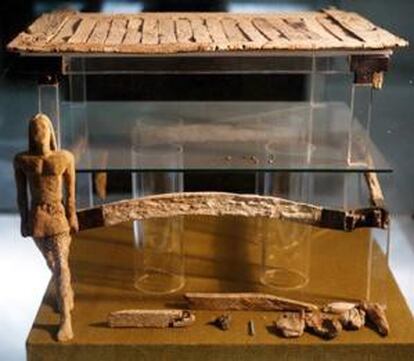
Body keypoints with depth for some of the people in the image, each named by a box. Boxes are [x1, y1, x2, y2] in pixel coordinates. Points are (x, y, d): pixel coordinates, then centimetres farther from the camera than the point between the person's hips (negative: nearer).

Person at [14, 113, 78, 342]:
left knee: (61, 265, -8)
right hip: (36, 217, 2)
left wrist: (72, 218, -3)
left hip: (59, 216, -2)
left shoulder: (65, 158, -8)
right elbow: (21, 194, -1)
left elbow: (71, 192, -2)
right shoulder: (21, 160, -6)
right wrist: (24, 220, 1)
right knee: (51, 262, 18)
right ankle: (67, 296, 44)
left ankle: (66, 319, -5)